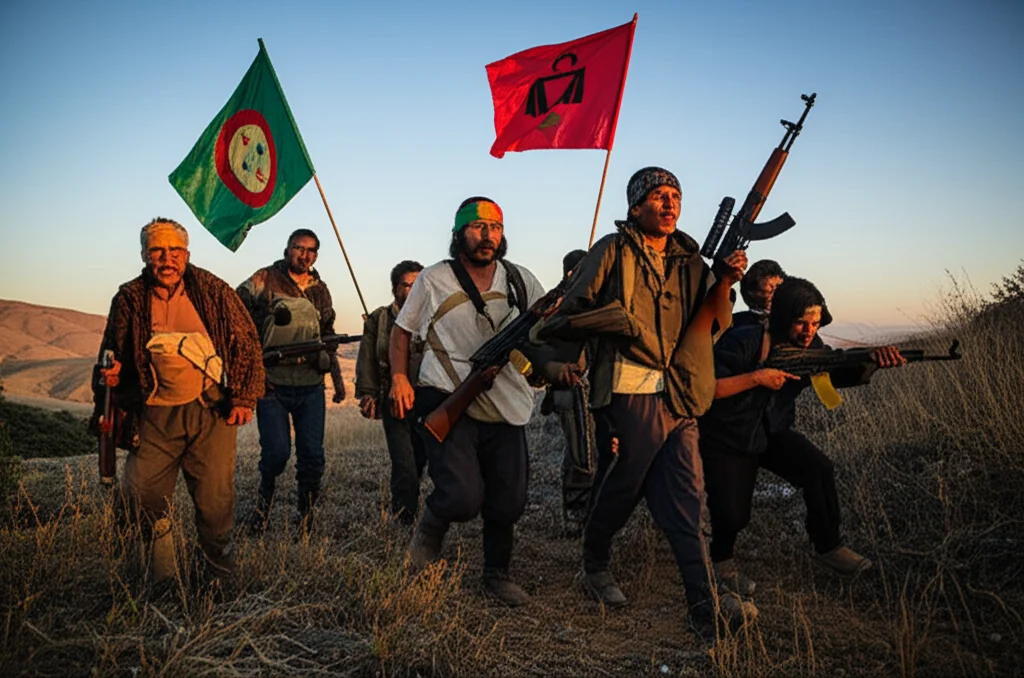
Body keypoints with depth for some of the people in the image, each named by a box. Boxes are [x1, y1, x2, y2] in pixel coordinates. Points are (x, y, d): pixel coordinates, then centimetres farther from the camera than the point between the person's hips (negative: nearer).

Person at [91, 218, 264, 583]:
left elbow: (247, 344, 3)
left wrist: (244, 398, -2)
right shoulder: (129, 299, 5)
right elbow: (112, 356, 16)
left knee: (215, 498, 1)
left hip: (212, 412, -1)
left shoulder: (214, 291, 0)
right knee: (143, 494, 1)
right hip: (154, 416, 2)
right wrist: (110, 375, -7)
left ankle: (220, 570, 25)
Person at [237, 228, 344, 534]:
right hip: (272, 384, -4)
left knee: (312, 456, 1)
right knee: (277, 451, -11)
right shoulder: (264, 280, 0)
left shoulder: (320, 290, 14)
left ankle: (306, 519, 18)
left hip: (311, 387, 4)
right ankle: (264, 496, 22)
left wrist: (337, 377, 18)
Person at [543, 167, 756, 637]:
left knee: (687, 497, 3)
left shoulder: (688, 259, 15)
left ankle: (705, 606, 5)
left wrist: (724, 283, -7)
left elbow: (705, 325, 7)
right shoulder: (613, 251, -1)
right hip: (628, 392, -5)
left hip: (679, 396, 5)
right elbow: (571, 311, 0)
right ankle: (595, 567, 33)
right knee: (619, 491, 7)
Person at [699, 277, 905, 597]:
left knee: (819, 469, -19)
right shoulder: (743, 342, -23)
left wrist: (874, 360, -35)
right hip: (725, 441, -5)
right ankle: (721, 559, 17)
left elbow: (844, 373, -15)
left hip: (773, 434, 5)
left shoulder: (809, 348, -5)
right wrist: (756, 378, -33)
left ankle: (828, 548, 2)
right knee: (732, 516, -16)